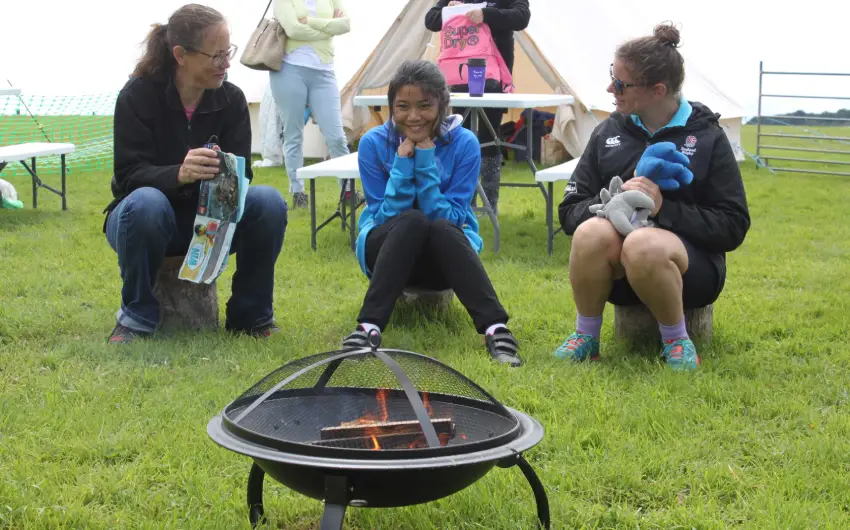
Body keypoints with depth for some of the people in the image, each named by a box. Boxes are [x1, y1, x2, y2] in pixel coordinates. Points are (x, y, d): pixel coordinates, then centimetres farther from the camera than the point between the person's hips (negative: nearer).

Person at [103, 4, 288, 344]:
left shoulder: (231, 99, -7)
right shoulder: (137, 95, -16)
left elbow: (241, 174, -9)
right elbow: (129, 175, -23)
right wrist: (178, 175, -44)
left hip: (210, 220, 3)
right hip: (149, 218, -3)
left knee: (268, 202, -25)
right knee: (147, 202, -38)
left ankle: (250, 316, -8)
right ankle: (136, 318, -18)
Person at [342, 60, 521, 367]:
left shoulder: (464, 143, -13)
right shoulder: (373, 143, -12)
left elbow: (450, 219, -19)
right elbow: (383, 218, -15)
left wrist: (425, 161, -26)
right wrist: (403, 163, -25)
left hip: (448, 255, 0)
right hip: (388, 251, 0)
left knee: (442, 227, -35)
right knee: (411, 221, -34)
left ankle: (496, 329, -43)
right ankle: (368, 327, -43)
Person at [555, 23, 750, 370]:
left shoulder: (707, 138, -2)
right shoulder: (609, 132, 7)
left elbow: (733, 227, -7)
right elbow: (570, 210, 4)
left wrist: (663, 209, -21)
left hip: (687, 266, -2)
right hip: (615, 271, 3)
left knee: (643, 244, -37)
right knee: (592, 232, -32)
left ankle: (676, 339, -13)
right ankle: (586, 336, -12)